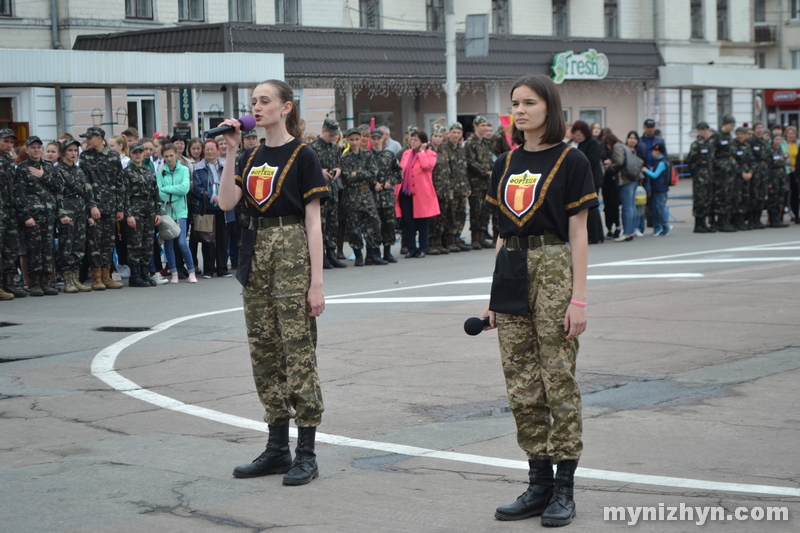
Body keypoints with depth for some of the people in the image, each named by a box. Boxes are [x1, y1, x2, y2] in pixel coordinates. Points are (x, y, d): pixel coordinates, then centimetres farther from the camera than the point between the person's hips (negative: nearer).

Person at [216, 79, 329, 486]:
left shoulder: (302, 156, -6)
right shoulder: (252, 157, 12)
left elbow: (313, 222, -10)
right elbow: (227, 202, -1)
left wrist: (316, 282, -14)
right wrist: (231, 152, -6)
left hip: (292, 254, -7)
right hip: (256, 254, 7)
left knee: (298, 354, -6)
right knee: (264, 356, 10)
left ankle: (306, 453, 0)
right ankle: (277, 448, 19)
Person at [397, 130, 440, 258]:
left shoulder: (430, 154, 0)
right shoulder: (406, 153, 15)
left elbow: (427, 165, -22)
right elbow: (400, 171, 15)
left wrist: (421, 151, -10)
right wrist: (397, 189, 7)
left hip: (421, 193, -4)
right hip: (406, 192, 4)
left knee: (422, 222, 3)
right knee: (408, 222, 3)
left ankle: (423, 249, 11)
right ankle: (411, 248, 10)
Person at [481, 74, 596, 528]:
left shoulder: (570, 161, -4)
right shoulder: (506, 164, 12)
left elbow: (578, 235, -7)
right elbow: (503, 233, 14)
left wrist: (579, 298, -12)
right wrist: (494, 295, 12)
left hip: (553, 271, -6)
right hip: (512, 272, 6)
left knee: (559, 380, -2)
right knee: (522, 387, 7)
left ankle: (564, 489, 6)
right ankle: (539, 484, 15)